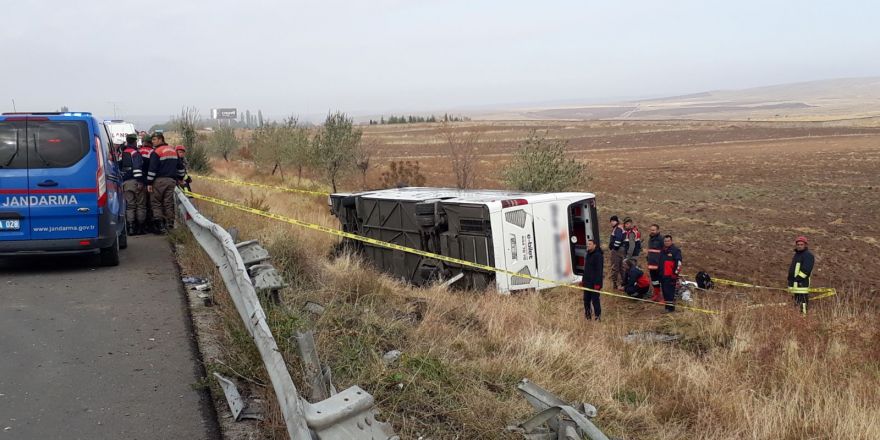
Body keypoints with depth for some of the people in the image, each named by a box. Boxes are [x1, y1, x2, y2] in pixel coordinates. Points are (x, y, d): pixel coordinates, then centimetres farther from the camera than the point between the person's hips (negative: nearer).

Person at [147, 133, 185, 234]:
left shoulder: (156, 152, -9)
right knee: (169, 203, 8)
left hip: (159, 180, -6)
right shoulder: (173, 150, 13)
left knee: (156, 202, 1)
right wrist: (180, 178, 31)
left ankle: (159, 221, -10)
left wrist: (149, 183, -11)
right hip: (172, 180, 6)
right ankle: (169, 224, 8)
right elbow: (180, 166, 21)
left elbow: (152, 169, -13)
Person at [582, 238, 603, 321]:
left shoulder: (598, 255, -17)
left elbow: (599, 270, -20)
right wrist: (583, 280, 20)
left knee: (595, 300, -2)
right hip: (587, 282, 9)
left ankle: (597, 316, 10)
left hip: (594, 283, -9)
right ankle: (587, 314, 29)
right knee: (586, 299, 15)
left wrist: (597, 284, -22)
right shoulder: (588, 254, 12)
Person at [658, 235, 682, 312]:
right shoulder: (662, 250, 18)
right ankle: (667, 307, 19)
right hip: (663, 275, 8)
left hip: (671, 276, -8)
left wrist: (676, 272, -15)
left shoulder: (675, 250, -7)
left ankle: (670, 307, -3)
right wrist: (659, 273, 28)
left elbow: (679, 262, -12)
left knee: (670, 292, -8)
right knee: (665, 291, 11)